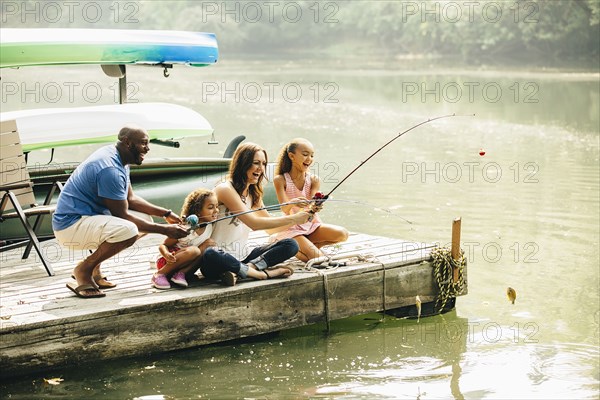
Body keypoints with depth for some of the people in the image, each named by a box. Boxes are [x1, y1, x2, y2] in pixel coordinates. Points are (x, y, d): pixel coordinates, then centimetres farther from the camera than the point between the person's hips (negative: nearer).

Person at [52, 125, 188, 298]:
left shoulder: (118, 160, 9)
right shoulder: (110, 169, -23)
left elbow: (131, 199, 17)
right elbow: (122, 216, -18)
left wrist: (166, 214, 8)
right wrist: (164, 230, -15)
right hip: (70, 226, -11)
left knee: (145, 218, 10)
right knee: (128, 230, -33)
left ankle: (94, 270, 11)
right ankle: (84, 270, -10)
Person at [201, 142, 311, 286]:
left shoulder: (253, 193, 14)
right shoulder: (225, 190, -15)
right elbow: (254, 223, -23)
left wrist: (302, 216, -2)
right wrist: (293, 219, -21)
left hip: (243, 256, 8)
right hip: (220, 257, -8)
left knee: (291, 245, -6)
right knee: (210, 255, -42)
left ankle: (245, 269, -22)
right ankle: (261, 273, -27)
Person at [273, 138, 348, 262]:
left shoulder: (313, 180, -2)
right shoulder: (281, 180, -11)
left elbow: (311, 206, -15)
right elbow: (285, 209, -21)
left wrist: (314, 207, -41)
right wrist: (292, 203, -46)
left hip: (311, 224, 5)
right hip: (292, 227, -4)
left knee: (342, 234, -20)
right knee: (319, 258, -24)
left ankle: (302, 245, -5)